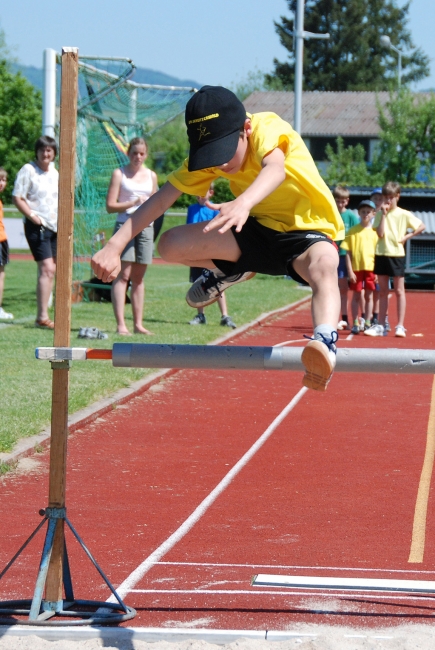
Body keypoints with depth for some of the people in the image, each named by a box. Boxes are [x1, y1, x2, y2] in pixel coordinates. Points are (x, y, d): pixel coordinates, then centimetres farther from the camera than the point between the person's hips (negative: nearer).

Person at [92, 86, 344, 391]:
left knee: (325, 264, -42)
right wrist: (115, 245, -25)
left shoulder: (268, 128, -26)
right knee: (171, 244, -12)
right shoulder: (206, 157, -9)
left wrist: (243, 203, -69)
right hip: (260, 230, 6)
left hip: (308, 231, -5)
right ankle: (231, 272, 17)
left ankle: (326, 341, -65)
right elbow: (162, 198, -12)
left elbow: (275, 169, -48)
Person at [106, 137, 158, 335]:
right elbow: (110, 205, -5)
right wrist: (134, 202, -15)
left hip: (145, 227, 4)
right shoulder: (119, 174, 2)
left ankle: (138, 324, 9)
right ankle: (120, 324, -14)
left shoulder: (151, 176, 15)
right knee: (123, 275, -10)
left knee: (138, 277, 7)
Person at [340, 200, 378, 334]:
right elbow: (348, 252, -1)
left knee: (369, 296, 6)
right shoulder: (353, 231, 1)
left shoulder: (375, 232, 6)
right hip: (356, 268, -1)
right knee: (356, 296, 4)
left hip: (370, 268, 1)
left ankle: (367, 323, 13)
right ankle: (356, 324, 9)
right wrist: (350, 271, -8)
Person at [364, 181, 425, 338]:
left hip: (397, 254, -3)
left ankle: (400, 326, 1)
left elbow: (421, 226, 0)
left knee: (399, 291, 0)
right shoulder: (380, 214, 4)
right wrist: (384, 214, -11)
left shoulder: (404, 214, -3)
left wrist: (407, 236, -8)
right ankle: (381, 326, 13)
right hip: (381, 254, 3)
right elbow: (380, 233, -9)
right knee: (383, 291, 9)